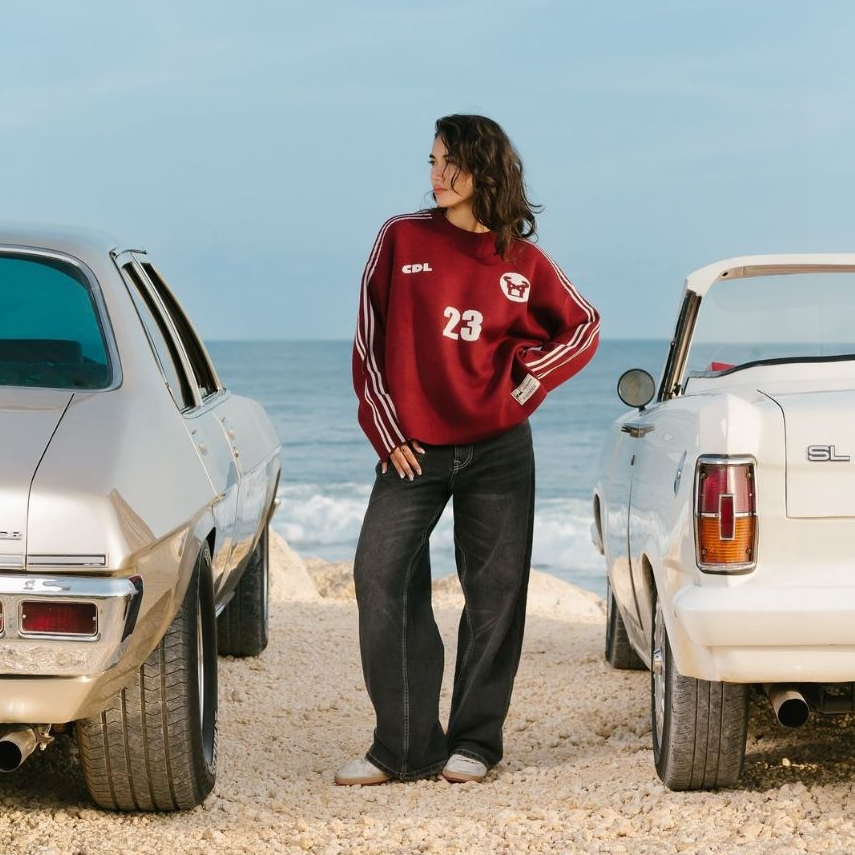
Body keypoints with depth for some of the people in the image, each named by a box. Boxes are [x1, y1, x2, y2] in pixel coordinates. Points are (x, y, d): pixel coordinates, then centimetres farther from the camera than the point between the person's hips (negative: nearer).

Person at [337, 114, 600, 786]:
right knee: (381, 577, -11)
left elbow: (581, 329, 12)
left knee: (495, 591, 3)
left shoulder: (521, 262, 3)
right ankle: (405, 747, -5)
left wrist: (521, 384, 0)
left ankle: (475, 742, 14)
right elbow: (370, 340, 4)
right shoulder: (402, 239, 3)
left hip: (497, 451, 0)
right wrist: (386, 432, 0)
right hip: (413, 450, 0)